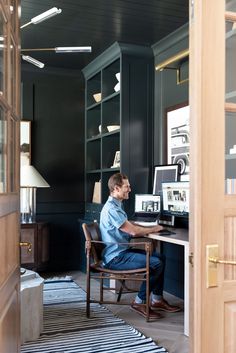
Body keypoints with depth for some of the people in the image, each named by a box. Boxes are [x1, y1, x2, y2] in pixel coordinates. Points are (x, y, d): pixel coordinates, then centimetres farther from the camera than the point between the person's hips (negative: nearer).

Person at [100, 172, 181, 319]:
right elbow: (133, 231, -20)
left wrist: (152, 228, 7)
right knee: (155, 263, -20)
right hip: (116, 257, -10)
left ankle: (157, 299, 13)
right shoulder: (111, 208, -20)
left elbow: (131, 225, 22)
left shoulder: (117, 205, 15)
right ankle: (139, 302, -5)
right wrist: (154, 229, -5)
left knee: (161, 257, 6)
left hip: (123, 251, 10)